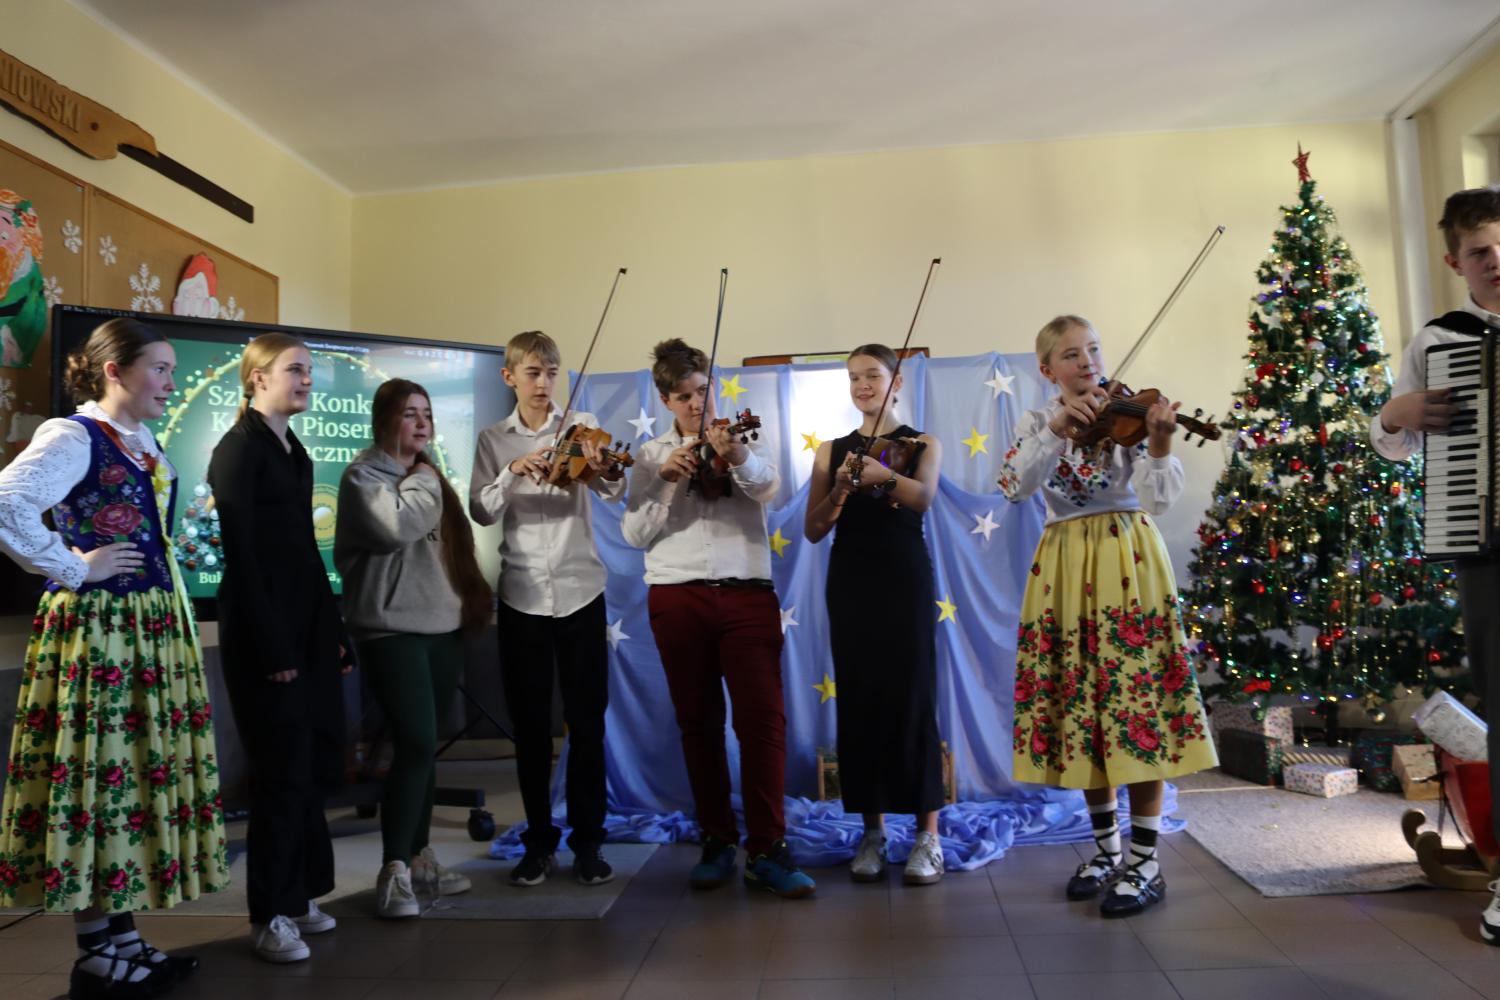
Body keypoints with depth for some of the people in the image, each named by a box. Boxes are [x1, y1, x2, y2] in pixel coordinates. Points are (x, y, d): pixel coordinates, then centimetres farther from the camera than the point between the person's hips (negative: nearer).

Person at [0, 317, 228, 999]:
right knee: (97, 773, -1)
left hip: (156, 627, 9)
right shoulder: (73, 438, -11)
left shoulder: (146, 443, 14)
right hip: (98, 629, -8)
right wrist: (73, 569, -18)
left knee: (141, 772, 12)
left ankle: (123, 936, 24)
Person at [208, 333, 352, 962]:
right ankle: (268, 918, 13)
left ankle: (297, 897, 24)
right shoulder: (239, 450, -9)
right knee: (283, 772, -1)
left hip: (308, 626, 8)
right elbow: (241, 556, -16)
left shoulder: (294, 450, 14)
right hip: (264, 632, -8)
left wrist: (333, 630, 11)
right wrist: (272, 648, -19)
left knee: (317, 766, 11)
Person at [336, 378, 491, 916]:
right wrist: (424, 482, -8)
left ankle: (418, 854, 22)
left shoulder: (428, 474, 18)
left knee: (424, 747, 11)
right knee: (416, 745, -14)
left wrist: (471, 599, 13)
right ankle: (393, 870, -5)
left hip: (443, 624, 7)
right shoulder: (364, 475, -5)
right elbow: (395, 527, -23)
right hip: (392, 627, -7)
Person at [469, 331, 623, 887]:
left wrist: (606, 471, -34)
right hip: (521, 596, 1)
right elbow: (481, 512, -5)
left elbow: (617, 494, -12)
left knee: (587, 721, 3)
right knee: (530, 724, 8)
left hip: (581, 591, -1)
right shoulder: (492, 440, 7)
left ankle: (588, 841, 15)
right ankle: (539, 841, 20)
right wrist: (512, 472, -22)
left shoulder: (582, 425, 2)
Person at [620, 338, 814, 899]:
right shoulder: (651, 456, 11)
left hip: (747, 595, -1)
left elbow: (768, 489, -13)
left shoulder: (739, 440, 9)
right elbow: (634, 534, 2)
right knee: (698, 723, 8)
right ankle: (717, 842, 20)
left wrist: (738, 459, -33)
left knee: (763, 718, -7)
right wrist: (667, 480, -12)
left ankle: (767, 851, 0)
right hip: (678, 599, 1)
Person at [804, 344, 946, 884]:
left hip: (905, 578, -2)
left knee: (911, 699, -4)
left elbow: (923, 498, -16)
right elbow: (813, 531, 3)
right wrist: (839, 490, -15)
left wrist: (883, 474, -35)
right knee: (857, 701, 3)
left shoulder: (922, 444, 5)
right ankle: (872, 831, 14)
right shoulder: (831, 450, 10)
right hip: (850, 581, 2)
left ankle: (928, 834, 6)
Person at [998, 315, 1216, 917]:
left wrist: (1159, 446, -30)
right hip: (1064, 569, 3)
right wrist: (1057, 428, -22)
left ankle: (1145, 864, 7)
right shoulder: (1037, 423, 9)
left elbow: (1158, 499, -12)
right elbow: (1013, 486, -11)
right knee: (1078, 704, 7)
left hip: (1127, 560, -3)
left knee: (1136, 696, -5)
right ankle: (1107, 849, 24)